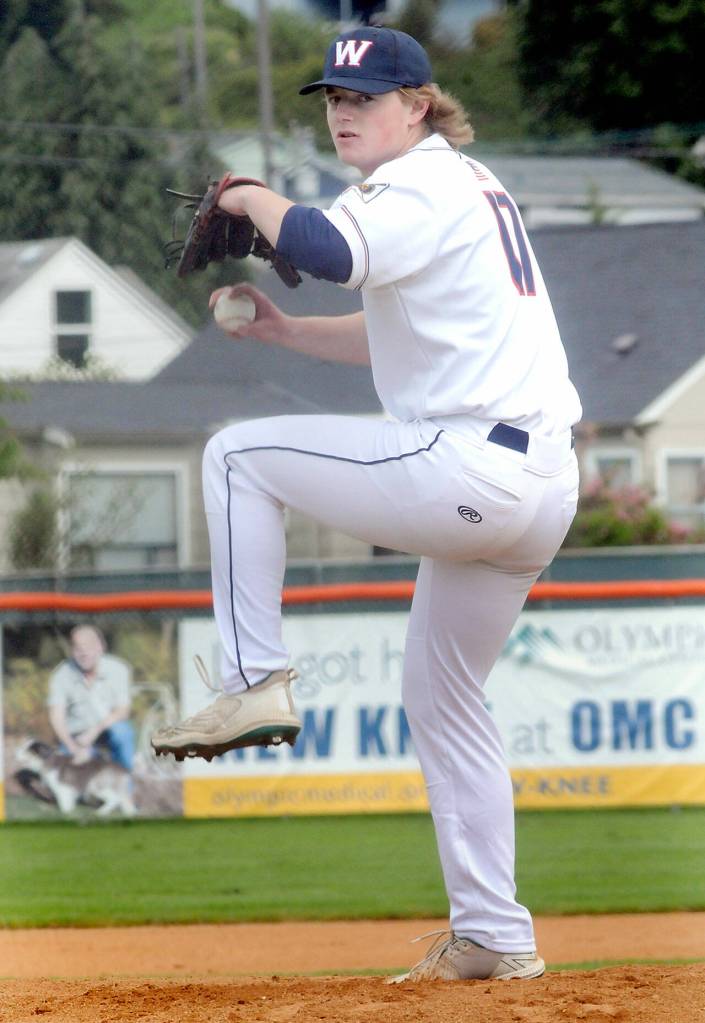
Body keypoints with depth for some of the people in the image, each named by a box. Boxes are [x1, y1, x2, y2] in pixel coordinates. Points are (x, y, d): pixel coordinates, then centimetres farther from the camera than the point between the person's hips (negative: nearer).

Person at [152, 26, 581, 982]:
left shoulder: (424, 183, -9)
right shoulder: (463, 186, 22)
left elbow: (329, 251, -29)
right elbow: (399, 333, 30)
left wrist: (254, 199, -10)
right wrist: (283, 330, 18)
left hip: (469, 466, -10)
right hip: (540, 489, 10)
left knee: (239, 454, -1)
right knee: (441, 694, 19)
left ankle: (256, 683, -4)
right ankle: (494, 938, 19)